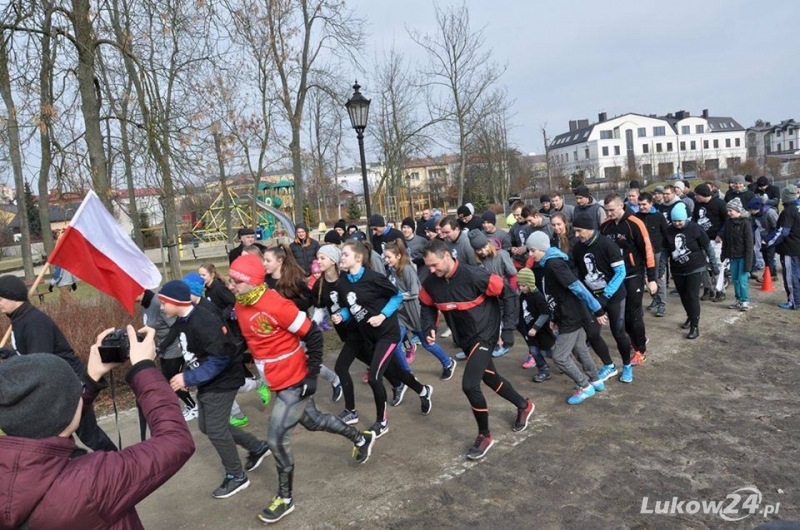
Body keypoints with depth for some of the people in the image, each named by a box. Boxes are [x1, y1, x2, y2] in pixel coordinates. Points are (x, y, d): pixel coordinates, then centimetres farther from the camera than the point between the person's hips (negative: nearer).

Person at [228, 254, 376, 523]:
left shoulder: (275, 305, -27)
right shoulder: (240, 306, -2)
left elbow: (313, 335, -21)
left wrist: (312, 375, -18)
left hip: (295, 381, -9)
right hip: (277, 381, 9)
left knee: (276, 439, -5)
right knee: (312, 421, 23)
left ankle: (285, 499, 18)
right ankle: (361, 438, 46)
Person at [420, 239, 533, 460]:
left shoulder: (474, 276, -28)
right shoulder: (430, 283, -11)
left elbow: (508, 294, -16)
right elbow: (427, 306, 9)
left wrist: (509, 328, -15)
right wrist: (429, 328, -9)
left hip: (485, 335, -7)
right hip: (465, 339, 7)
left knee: (469, 385, -16)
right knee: (490, 377, 21)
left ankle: (484, 436, 8)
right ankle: (524, 406, 49)